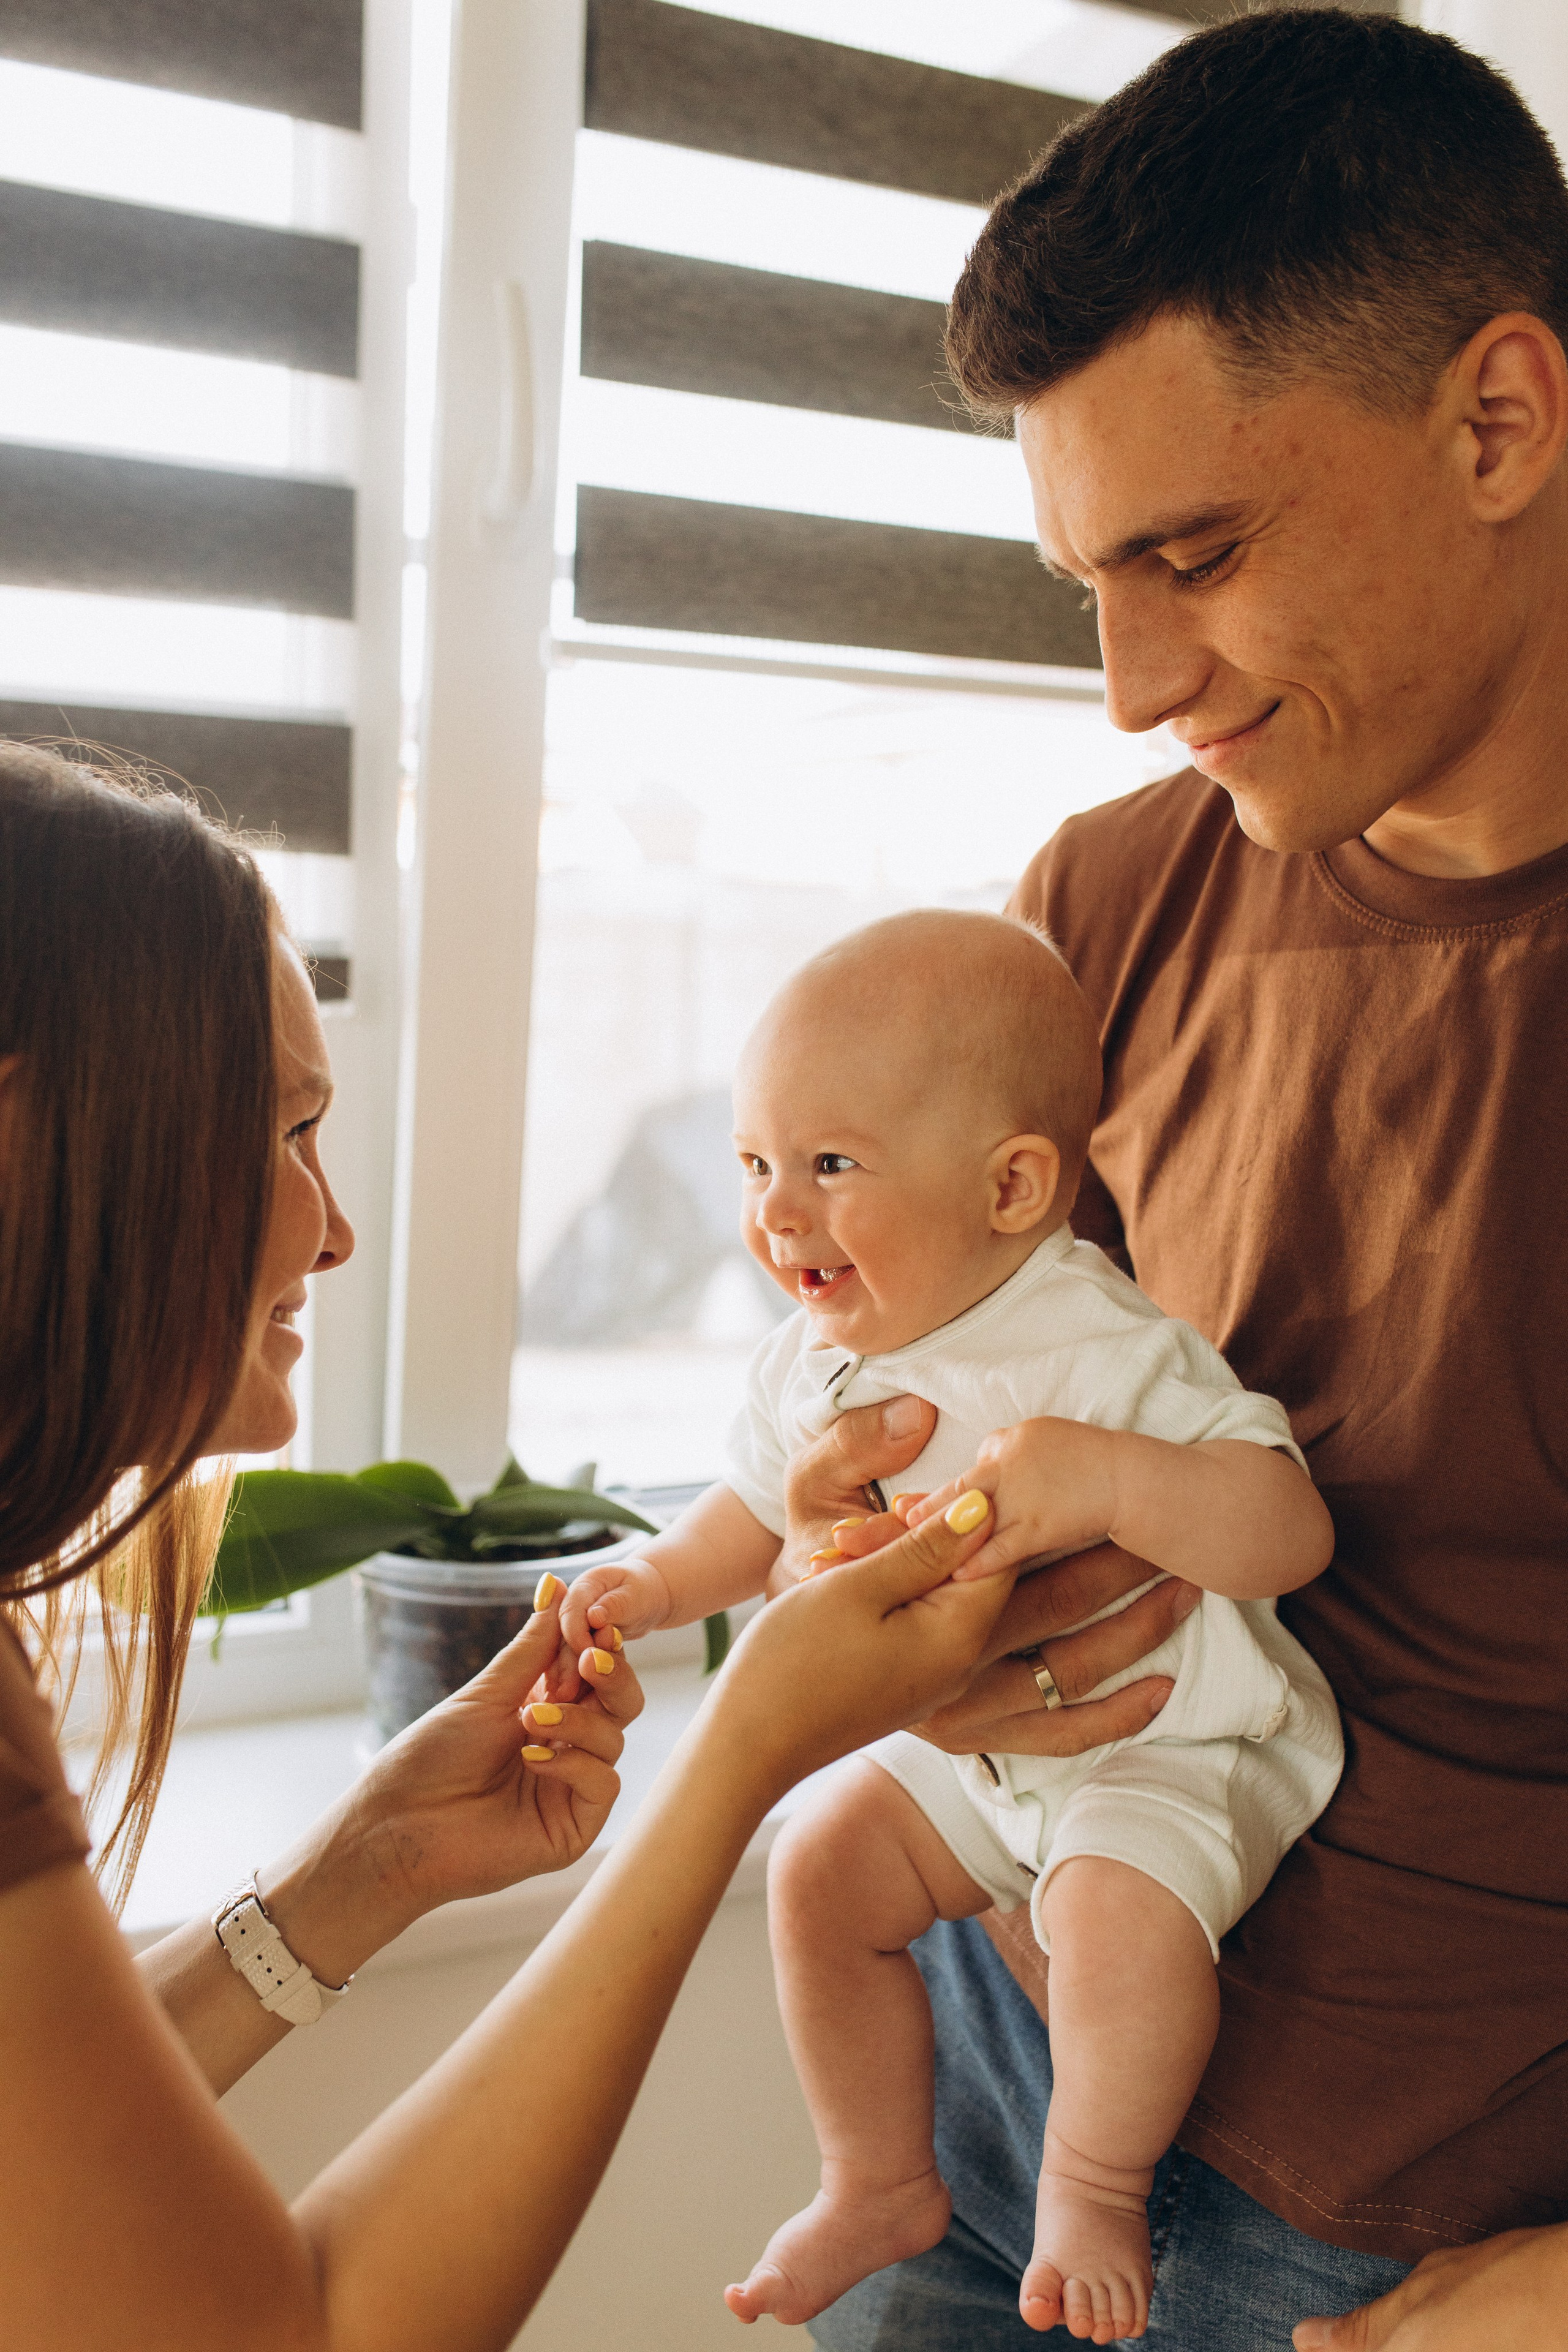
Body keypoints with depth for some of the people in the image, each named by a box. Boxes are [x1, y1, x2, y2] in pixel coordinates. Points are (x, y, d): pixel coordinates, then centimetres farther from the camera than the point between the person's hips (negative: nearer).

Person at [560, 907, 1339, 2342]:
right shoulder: (814, 1363, -6)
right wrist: (658, 1583, -2)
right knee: (821, 1873, 2)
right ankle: (882, 2184, 25)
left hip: (1171, 1748, -7)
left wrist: (1103, 1481, -49)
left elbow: (1292, 1532, -36)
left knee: (1119, 1909, -30)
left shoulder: (1103, 1356, -30)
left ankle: (1093, 2192, 1)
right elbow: (766, 1510, 14)